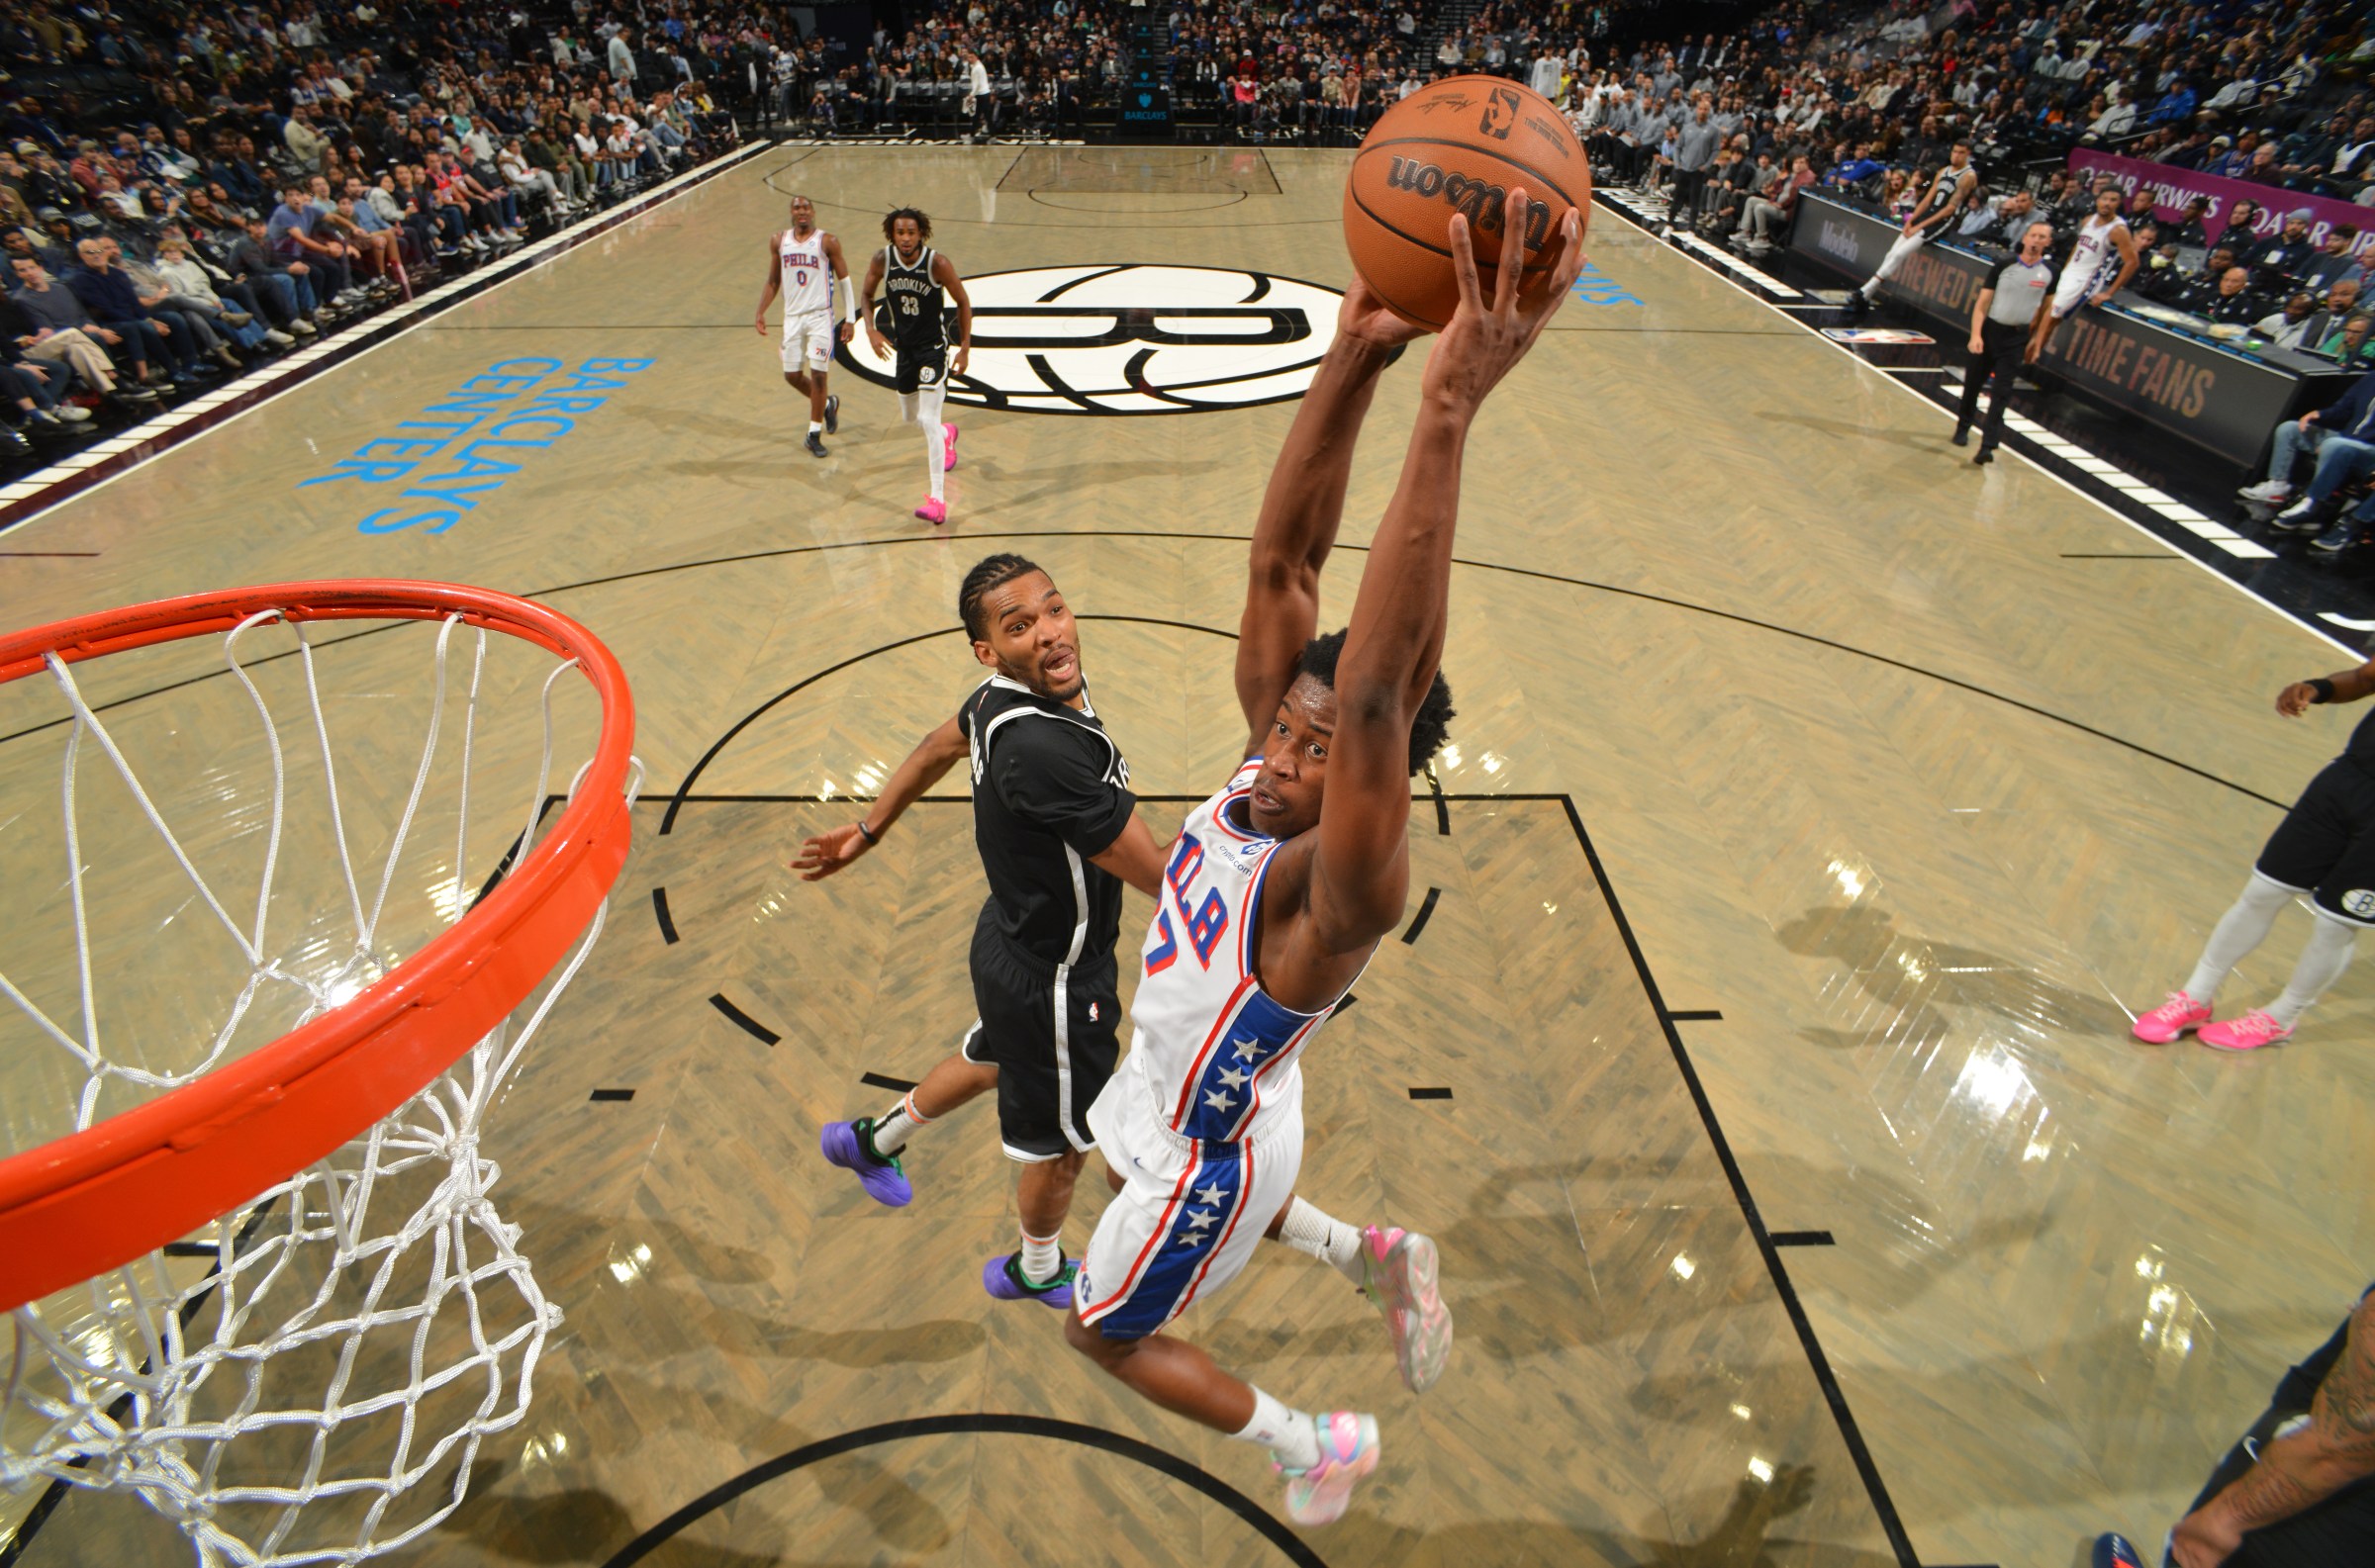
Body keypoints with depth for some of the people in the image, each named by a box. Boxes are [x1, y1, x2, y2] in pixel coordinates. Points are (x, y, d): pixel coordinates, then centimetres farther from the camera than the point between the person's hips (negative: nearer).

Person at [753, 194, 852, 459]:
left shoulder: (827, 242, -4)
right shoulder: (779, 241, 8)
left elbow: (844, 280, -1)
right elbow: (773, 281, 14)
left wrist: (850, 320, -6)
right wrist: (761, 312, 5)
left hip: (820, 316, -4)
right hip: (792, 317, 4)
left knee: (817, 374, -7)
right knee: (792, 375, 5)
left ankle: (814, 435, 2)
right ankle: (828, 404, 33)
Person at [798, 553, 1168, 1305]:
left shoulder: (1024, 690, -9)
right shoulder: (1038, 748, -39)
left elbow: (941, 745, 10)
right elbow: (1161, 876, -33)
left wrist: (867, 831, 23)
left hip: (1015, 941, 8)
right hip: (1051, 980, -8)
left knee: (993, 1060, 36)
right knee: (1058, 1143, 20)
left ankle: (871, 1140, 61)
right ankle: (1037, 1271, 51)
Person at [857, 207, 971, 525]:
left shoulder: (938, 263, -17)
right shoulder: (882, 260, -8)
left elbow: (963, 301, -5)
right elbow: (866, 294, 7)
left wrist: (965, 347, -9)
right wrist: (871, 329, -9)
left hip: (934, 347, -5)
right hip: (904, 347, 5)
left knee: (928, 420, -16)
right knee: (909, 418, 18)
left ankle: (938, 501, -17)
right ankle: (947, 435, 55)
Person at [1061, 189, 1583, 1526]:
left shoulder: (1345, 885, -40)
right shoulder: (1268, 759, -21)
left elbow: (1378, 691, -60)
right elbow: (1283, 563, -27)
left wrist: (1449, 411, -64)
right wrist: (1353, 361, -40)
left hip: (1208, 1147, -7)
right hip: (1175, 1075, 7)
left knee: (1106, 1331, 19)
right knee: (1132, 1169, 38)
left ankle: (1324, 1443, 39)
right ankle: (1372, 1255, 39)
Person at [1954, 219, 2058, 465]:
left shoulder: (2050, 272, 0)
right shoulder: (2004, 265, -6)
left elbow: (2047, 309, 9)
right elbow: (1982, 302, -7)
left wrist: (2038, 343, 8)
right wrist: (1975, 334, -19)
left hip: (2018, 338, 0)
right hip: (1991, 330, 0)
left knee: (2002, 393, -6)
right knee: (1973, 383, 10)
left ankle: (1987, 446, -11)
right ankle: (1963, 427, 34)